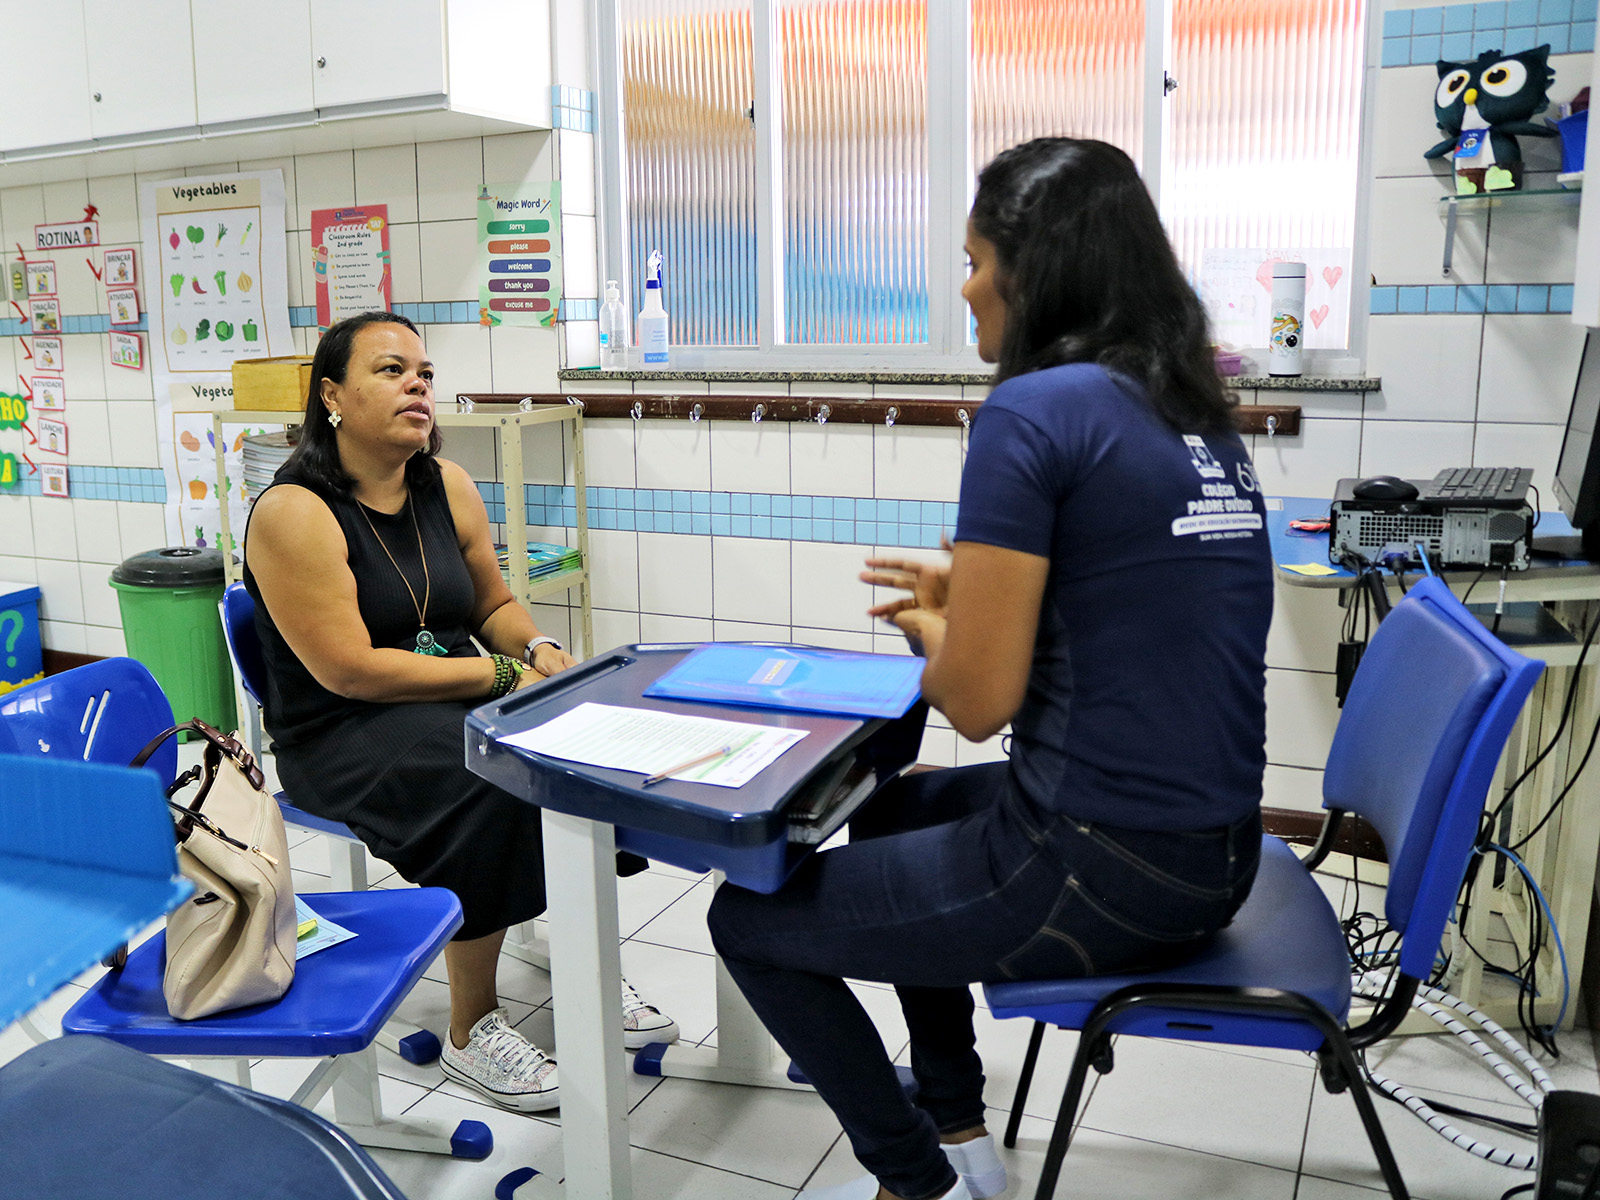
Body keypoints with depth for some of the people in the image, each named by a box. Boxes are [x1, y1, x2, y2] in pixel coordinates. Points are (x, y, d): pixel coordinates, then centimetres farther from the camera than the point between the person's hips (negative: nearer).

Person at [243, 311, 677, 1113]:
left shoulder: (446, 486, 4)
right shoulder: (293, 512, -16)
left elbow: (493, 605, 14)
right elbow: (349, 670, -22)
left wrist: (538, 648, -10)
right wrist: (503, 674, -22)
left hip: (449, 703, 7)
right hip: (338, 737, -7)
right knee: (492, 782, -32)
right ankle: (472, 1032, -13)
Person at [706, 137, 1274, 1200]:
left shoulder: (1035, 411, -17)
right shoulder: (1201, 417, 9)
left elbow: (977, 702, -17)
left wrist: (930, 628, 4)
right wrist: (967, 597, 15)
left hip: (1096, 874, -9)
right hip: (1215, 859, 9)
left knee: (750, 918, 9)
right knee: (892, 807, 31)